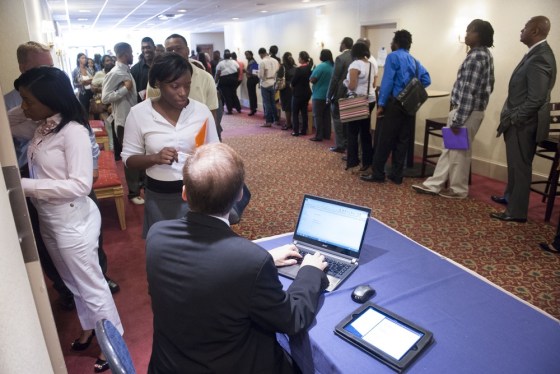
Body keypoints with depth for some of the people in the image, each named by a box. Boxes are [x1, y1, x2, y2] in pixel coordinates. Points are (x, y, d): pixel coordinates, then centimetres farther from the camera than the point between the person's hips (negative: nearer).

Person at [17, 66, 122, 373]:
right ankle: (88, 329, 46)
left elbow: (80, 185, -26)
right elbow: (42, 172, 7)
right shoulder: (43, 128, 3)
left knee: (91, 285, 8)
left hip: (73, 222, -8)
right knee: (74, 283, 24)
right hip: (49, 220, 8)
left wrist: (24, 185, -25)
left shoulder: (73, 131, -21)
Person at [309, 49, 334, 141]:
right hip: (329, 95, 7)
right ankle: (327, 134, 17)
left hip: (319, 95, -7)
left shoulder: (321, 66, -17)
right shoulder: (333, 66, 6)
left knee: (317, 116, -1)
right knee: (327, 115, 12)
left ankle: (318, 136, -1)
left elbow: (312, 80, -15)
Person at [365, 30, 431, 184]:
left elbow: (387, 81, -11)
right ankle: (397, 175, 13)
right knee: (403, 140, 9)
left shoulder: (393, 57, -3)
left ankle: (377, 174, 1)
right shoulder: (414, 60, 14)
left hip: (395, 103, -6)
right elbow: (426, 80, 3)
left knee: (384, 140, -2)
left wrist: (381, 104, -10)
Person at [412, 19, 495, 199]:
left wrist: (458, 120, -22)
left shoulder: (477, 57, -18)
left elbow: (469, 91, -23)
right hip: (466, 109, 10)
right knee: (449, 149, 12)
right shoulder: (481, 54, 13)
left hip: (467, 112, -10)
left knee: (459, 151, 2)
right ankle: (434, 184, 19)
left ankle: (458, 189, 15)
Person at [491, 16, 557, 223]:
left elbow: (536, 99, -25)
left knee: (520, 166, 1)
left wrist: (512, 119, -18)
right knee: (515, 163, 22)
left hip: (523, 123, -10)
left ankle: (516, 211, 12)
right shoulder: (537, 53, 10)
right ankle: (510, 196, 40)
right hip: (520, 121, 10)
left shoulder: (540, 57, -21)